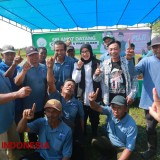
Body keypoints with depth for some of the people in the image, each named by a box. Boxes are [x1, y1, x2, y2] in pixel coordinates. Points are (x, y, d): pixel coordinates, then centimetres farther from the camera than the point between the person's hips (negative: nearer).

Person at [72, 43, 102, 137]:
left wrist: (103, 96, -9)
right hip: (82, 98, 1)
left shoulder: (97, 63, -2)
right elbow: (75, 80, -8)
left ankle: (95, 137, 31)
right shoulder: (77, 64, 1)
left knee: (95, 120, 11)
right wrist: (78, 68, -20)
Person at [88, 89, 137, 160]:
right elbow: (97, 107, -31)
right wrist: (92, 101, -54)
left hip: (122, 148, -4)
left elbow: (129, 149, -25)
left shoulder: (131, 126, -29)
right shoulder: (110, 111, -19)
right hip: (109, 142, 4)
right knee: (94, 141, -19)